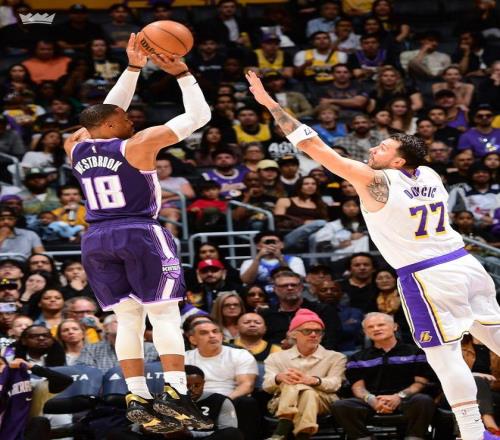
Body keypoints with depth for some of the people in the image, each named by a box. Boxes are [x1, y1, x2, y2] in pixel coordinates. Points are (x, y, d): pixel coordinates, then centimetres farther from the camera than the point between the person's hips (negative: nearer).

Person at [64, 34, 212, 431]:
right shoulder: (138, 144, -6)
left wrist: (134, 68, 24)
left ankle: (137, 397, 0)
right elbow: (198, 116, -3)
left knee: (128, 318, 7)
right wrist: (181, 73, 4)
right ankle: (175, 393, -14)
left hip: (96, 239, 6)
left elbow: (108, 113, 26)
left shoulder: (77, 148, 9)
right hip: (140, 234, -6)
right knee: (164, 313, -4)